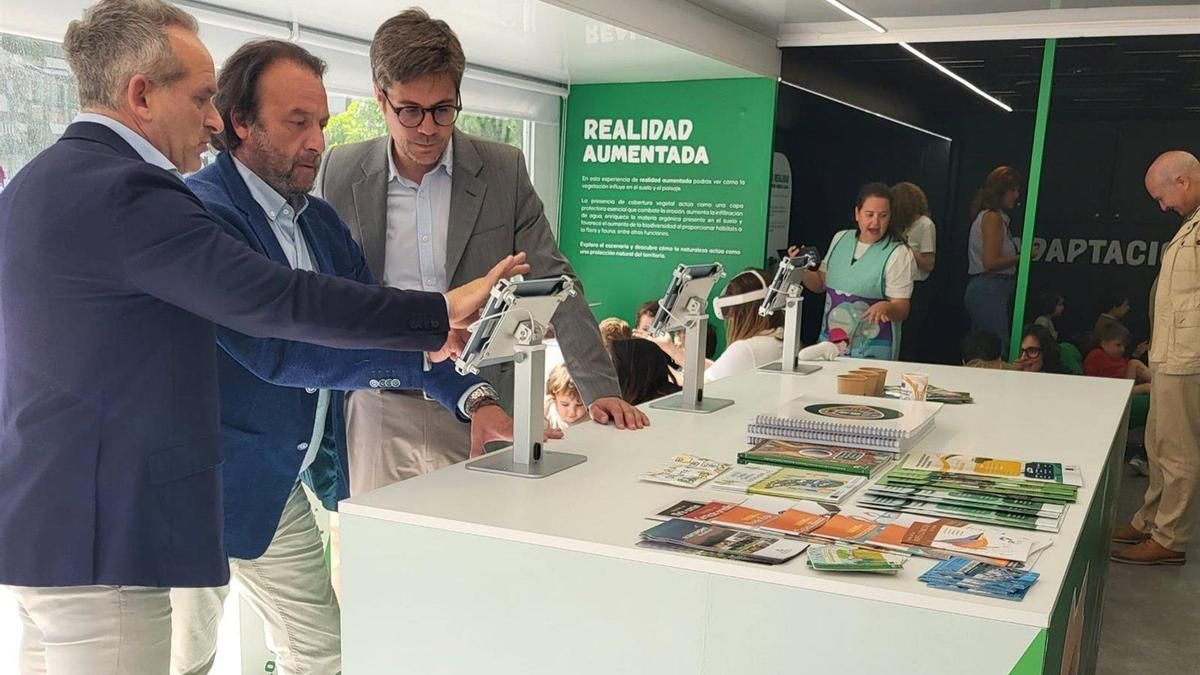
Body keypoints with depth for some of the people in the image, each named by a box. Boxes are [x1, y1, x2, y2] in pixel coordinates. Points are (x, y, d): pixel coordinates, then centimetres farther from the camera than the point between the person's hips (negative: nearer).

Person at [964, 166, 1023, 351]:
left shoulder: (988, 216, 19)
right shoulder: (993, 218, -10)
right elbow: (991, 262, -17)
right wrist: (1022, 257, -8)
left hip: (984, 290, 10)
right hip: (990, 291, -10)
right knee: (996, 350, -11)